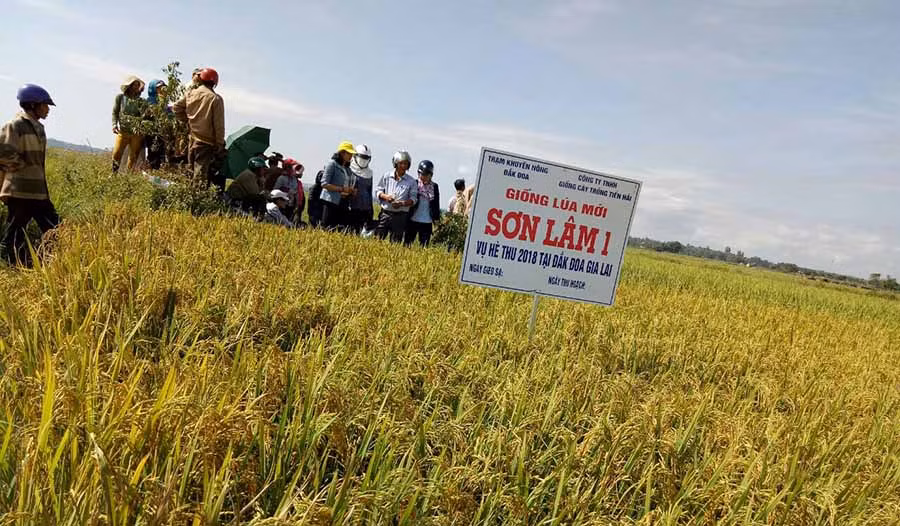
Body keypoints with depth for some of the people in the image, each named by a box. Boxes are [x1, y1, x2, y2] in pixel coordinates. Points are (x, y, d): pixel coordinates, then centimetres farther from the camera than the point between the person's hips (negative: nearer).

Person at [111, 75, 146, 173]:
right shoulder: (120, 97, 9)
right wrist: (114, 124, -7)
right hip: (123, 131, -1)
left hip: (136, 133, 1)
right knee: (116, 154, -11)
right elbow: (114, 112, 6)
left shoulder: (140, 101, 11)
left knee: (133, 157, 2)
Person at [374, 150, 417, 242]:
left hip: (400, 216, -1)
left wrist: (402, 203, -17)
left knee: (396, 242, 2)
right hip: (385, 213, 1)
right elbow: (377, 190, 9)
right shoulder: (386, 176, 6)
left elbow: (413, 199, 1)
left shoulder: (411, 181, 2)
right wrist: (385, 196, -12)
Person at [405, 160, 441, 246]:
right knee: (407, 243, 5)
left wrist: (436, 219, 7)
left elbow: (436, 205, 9)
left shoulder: (434, 187, 5)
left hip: (427, 223, 1)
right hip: (413, 220, -1)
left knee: (424, 246, 4)